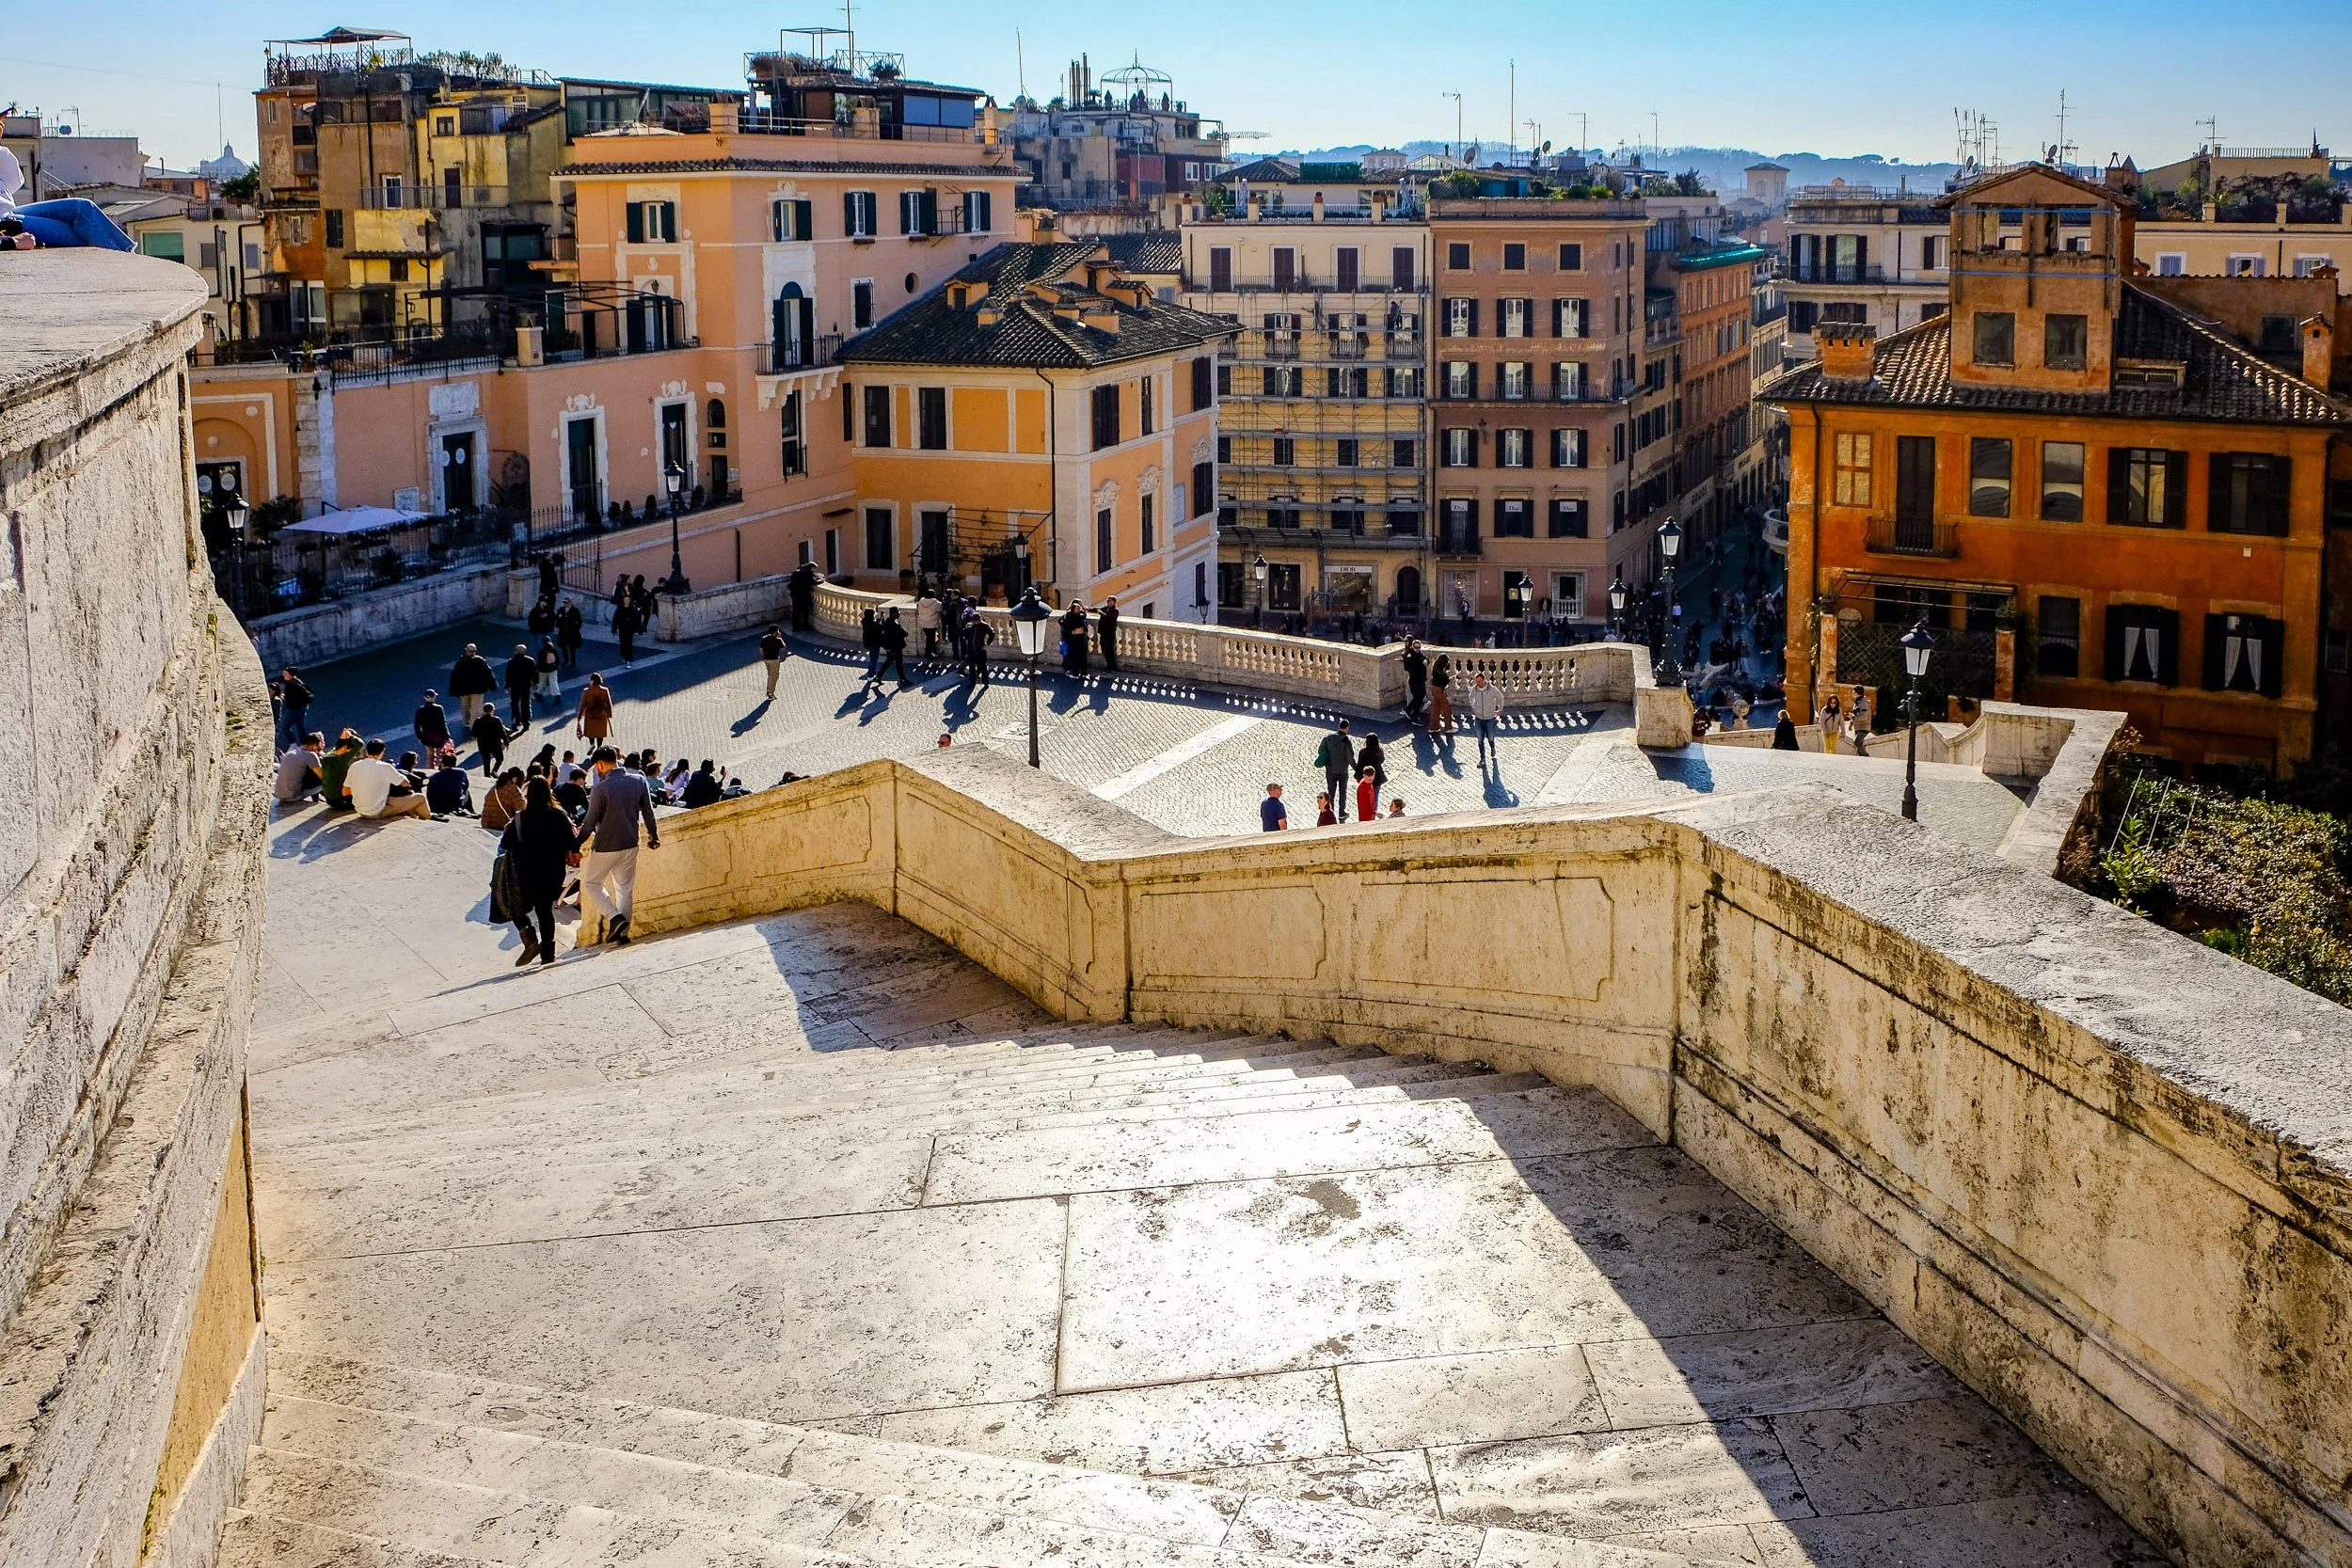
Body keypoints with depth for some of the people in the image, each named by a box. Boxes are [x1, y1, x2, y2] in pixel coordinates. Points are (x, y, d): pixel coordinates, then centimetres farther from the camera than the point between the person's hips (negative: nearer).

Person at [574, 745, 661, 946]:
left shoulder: (600, 789, -18)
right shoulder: (639, 781, -4)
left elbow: (589, 824, -13)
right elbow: (648, 812, 6)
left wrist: (575, 847, -2)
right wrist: (653, 835, 20)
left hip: (605, 847, -5)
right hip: (630, 845, 5)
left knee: (591, 883, 13)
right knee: (625, 888, 15)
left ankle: (614, 917, -6)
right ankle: (623, 933, 13)